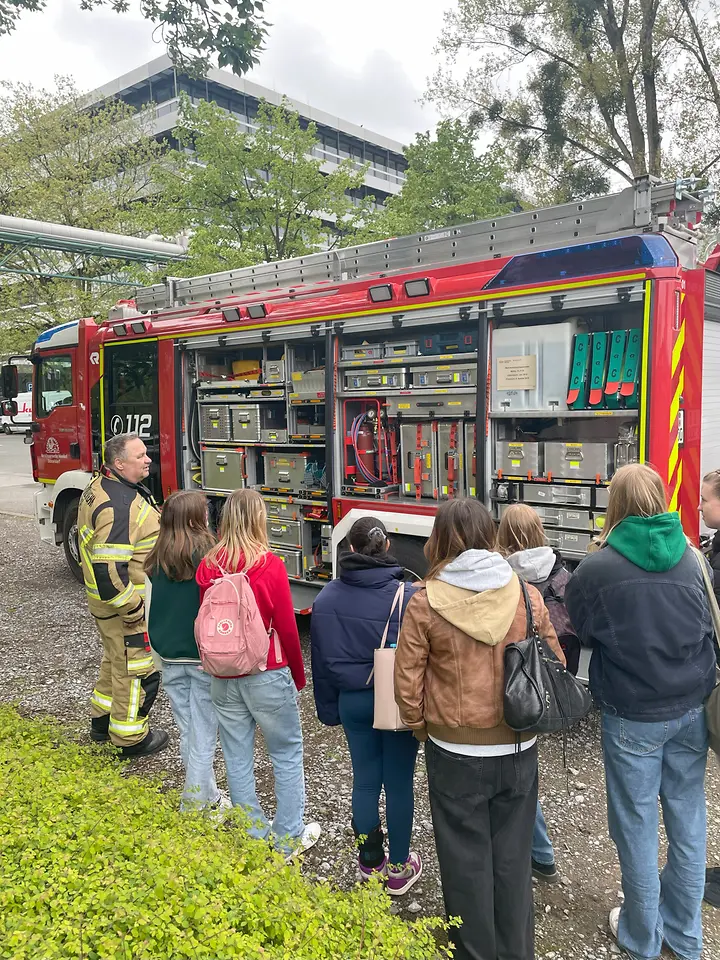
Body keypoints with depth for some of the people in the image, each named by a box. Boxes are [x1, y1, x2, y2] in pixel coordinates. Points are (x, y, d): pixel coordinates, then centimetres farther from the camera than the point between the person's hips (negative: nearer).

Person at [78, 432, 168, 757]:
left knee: (116, 659, 26)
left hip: (110, 602, 11)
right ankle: (132, 737, 22)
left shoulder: (102, 486, 5)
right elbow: (108, 570, -33)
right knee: (136, 669, 6)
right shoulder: (118, 506, -30)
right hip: (124, 606, -11)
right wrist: (134, 610, -22)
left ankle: (102, 720, 43)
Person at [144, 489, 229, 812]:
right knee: (203, 734, 6)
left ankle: (205, 794, 32)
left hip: (170, 657, 5)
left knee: (187, 731, 17)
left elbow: (148, 611, 6)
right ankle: (196, 804, 13)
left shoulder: (156, 561, -1)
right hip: (206, 657, -5)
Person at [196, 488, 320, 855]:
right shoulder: (270, 566, -17)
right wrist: (299, 676, 2)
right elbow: (287, 628, -12)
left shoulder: (207, 566, -4)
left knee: (238, 758, 16)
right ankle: (288, 837, 24)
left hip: (223, 678, 5)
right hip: (267, 676, -4)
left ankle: (252, 835, 30)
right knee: (287, 755, 13)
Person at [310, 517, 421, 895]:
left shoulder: (327, 598, -7)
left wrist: (328, 708, 13)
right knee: (399, 784, 12)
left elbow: (321, 658, 2)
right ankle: (399, 870, 28)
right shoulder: (406, 596, -19)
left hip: (353, 702, 3)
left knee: (364, 780, 17)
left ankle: (370, 864, 33)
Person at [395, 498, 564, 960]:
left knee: (466, 860, 17)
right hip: (518, 749, 2)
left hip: (455, 753, -2)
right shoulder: (527, 595, -9)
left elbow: (407, 682, -9)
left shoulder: (425, 602, -14)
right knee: (513, 857, 20)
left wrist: (423, 728, 10)